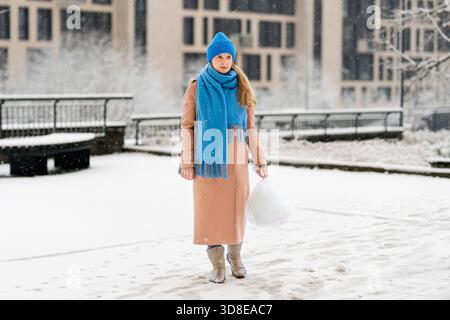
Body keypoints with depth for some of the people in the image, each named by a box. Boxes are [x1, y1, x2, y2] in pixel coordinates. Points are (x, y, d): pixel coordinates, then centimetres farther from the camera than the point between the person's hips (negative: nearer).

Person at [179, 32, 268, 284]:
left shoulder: (241, 86, 6)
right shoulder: (197, 86, 0)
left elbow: (251, 127, 7)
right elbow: (187, 125, 0)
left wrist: (261, 160, 3)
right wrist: (187, 161, -6)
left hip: (235, 158, 2)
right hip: (208, 158, -2)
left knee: (236, 209, 6)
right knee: (210, 209, 1)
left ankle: (235, 256, 26)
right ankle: (217, 263, 12)